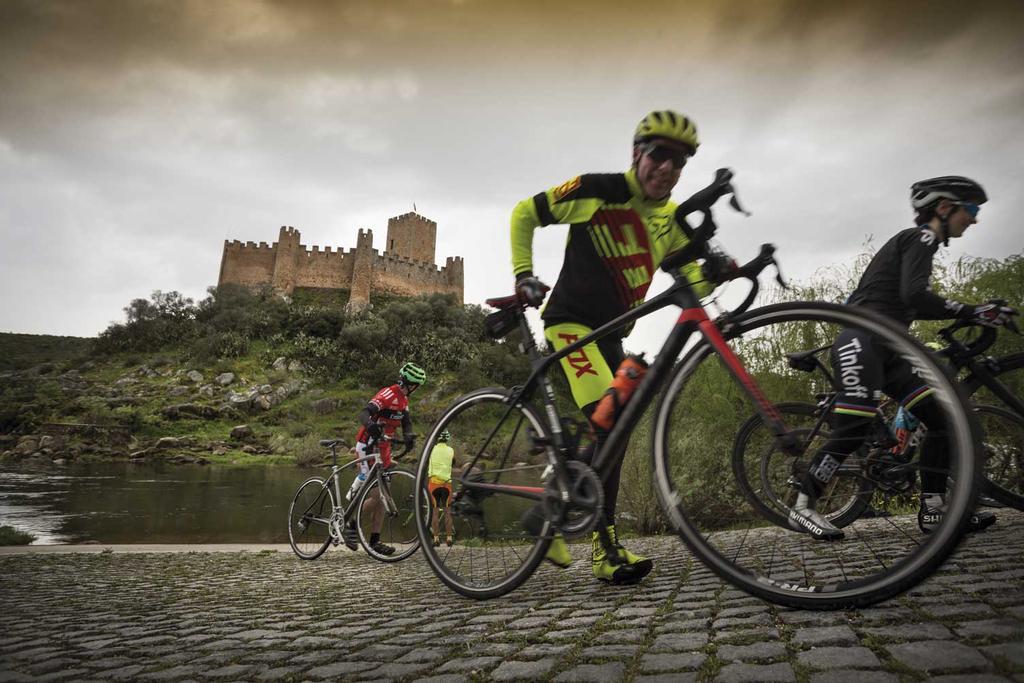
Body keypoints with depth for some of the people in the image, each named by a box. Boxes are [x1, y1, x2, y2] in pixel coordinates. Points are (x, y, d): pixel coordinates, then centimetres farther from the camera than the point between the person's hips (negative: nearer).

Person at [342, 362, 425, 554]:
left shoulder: (403, 399, 12)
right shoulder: (388, 394, -17)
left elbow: (406, 423, 2)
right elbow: (364, 413, -30)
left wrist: (408, 436, -20)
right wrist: (371, 425, -52)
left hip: (383, 449, 9)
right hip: (368, 447, -9)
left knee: (382, 496, 7)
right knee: (376, 495, -12)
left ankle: (374, 541, 12)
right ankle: (351, 526, 8)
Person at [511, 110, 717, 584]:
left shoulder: (672, 223, 5)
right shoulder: (597, 191, -11)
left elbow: (695, 283, 3)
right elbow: (525, 213, -3)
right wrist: (523, 275, -10)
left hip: (610, 332, 8)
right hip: (570, 321, -7)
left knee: (610, 435, 8)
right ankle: (606, 547, -14)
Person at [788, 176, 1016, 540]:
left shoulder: (917, 243, 25)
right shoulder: (920, 237, -4)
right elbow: (914, 295, -21)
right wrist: (974, 312, -16)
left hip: (884, 350, 10)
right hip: (860, 342, -10)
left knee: (942, 417, 3)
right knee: (852, 432, -14)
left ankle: (933, 510, 9)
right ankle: (802, 507, -5)